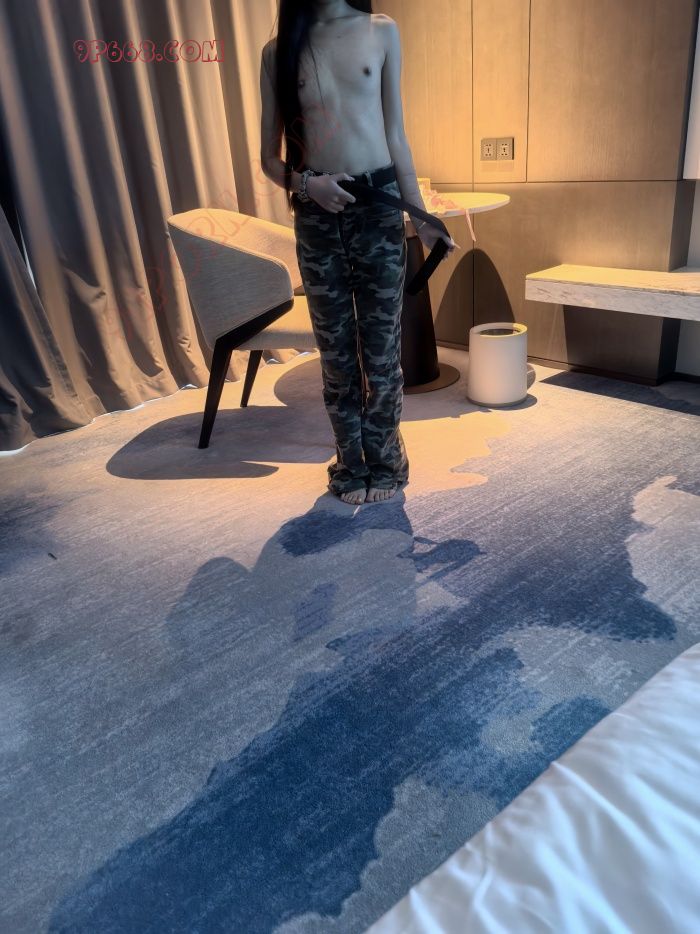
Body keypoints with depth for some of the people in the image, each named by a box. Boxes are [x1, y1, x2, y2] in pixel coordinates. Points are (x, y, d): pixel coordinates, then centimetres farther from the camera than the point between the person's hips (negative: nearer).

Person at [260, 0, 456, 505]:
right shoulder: (279, 52, 5)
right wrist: (304, 182, -15)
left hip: (379, 207, 0)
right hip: (317, 216, 0)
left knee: (382, 348, 3)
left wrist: (421, 217, 5)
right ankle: (352, 464, 19)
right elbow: (270, 158, 6)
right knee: (336, 351, 5)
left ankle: (385, 463, 18)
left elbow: (396, 135, 8)